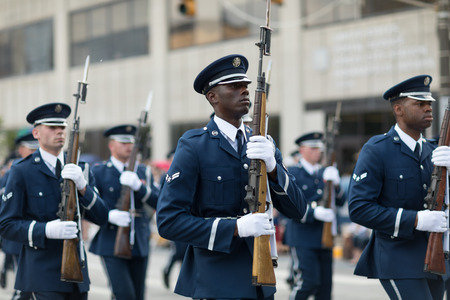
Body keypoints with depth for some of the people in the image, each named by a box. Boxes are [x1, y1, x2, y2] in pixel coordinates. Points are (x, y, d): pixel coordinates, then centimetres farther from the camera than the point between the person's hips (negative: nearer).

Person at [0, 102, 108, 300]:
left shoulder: (80, 170, 11)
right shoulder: (22, 172, -3)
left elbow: (101, 218, 3)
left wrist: (82, 186, -15)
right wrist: (46, 230, -22)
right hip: (43, 274, -5)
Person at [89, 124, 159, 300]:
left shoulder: (143, 172, 12)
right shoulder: (98, 172, 1)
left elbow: (157, 203, -1)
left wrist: (138, 186, -18)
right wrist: (109, 215, -22)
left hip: (139, 245, 4)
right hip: (112, 245, -4)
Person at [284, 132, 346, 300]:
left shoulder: (325, 173, 16)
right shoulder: (292, 173, -4)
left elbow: (340, 202, 9)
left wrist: (335, 184, -10)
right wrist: (314, 212, -26)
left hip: (324, 238, 6)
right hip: (303, 238, -6)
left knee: (325, 285, 6)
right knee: (309, 281, -13)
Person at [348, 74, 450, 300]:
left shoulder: (431, 151, 11)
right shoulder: (376, 150, -9)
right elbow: (359, 209, -16)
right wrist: (416, 220, -24)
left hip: (432, 260, 7)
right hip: (398, 260, -7)